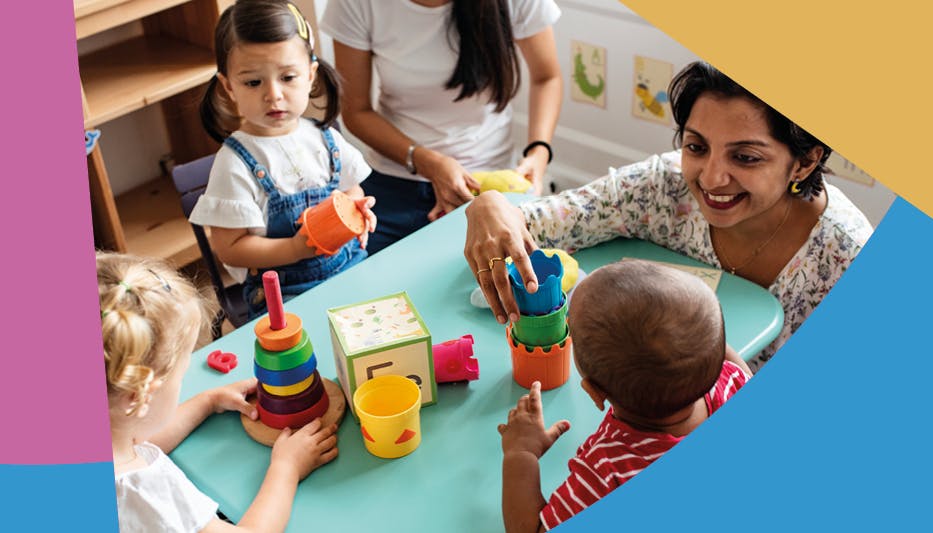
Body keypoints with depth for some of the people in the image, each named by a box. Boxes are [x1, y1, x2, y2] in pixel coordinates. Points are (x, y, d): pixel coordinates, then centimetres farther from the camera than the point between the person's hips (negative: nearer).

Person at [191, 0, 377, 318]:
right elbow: (230, 249, -10)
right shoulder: (236, 163, -10)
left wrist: (358, 211, -5)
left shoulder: (325, 140, 5)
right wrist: (296, 249, -21)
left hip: (351, 268, 5)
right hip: (284, 292, -5)